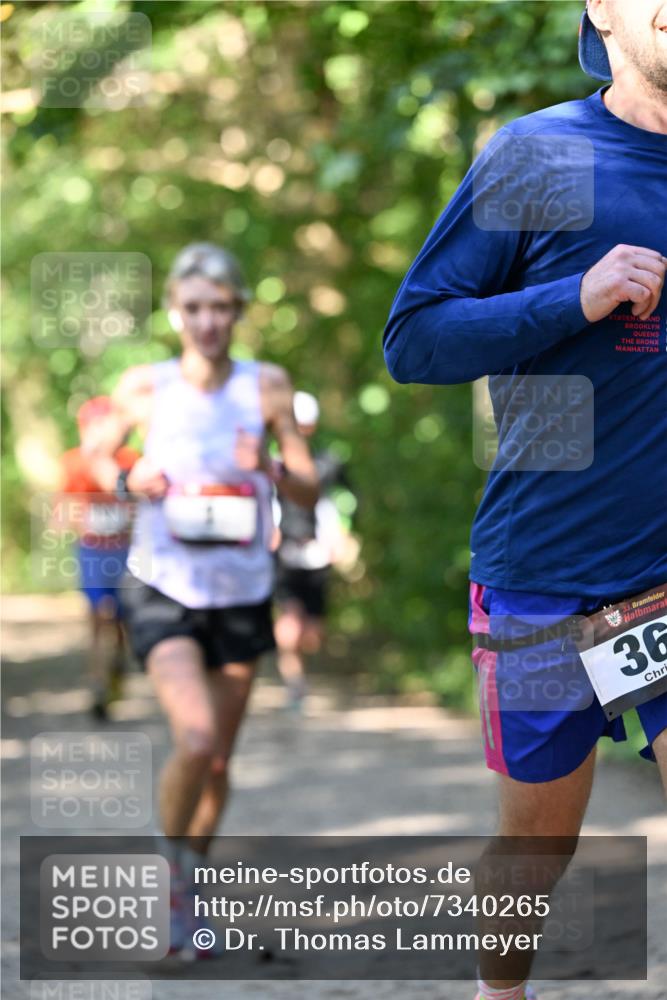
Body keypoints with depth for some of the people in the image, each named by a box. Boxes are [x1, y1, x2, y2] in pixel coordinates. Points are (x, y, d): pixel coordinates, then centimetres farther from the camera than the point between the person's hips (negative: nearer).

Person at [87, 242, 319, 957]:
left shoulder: (266, 386, -3)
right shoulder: (144, 388, -5)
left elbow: (310, 492, 1)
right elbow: (101, 454, 11)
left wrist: (270, 470, -20)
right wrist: (129, 481, -11)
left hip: (241, 595, 2)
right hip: (162, 590, -2)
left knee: (218, 762, 10)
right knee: (196, 739, -22)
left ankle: (187, 897, 33)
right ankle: (170, 865, 5)